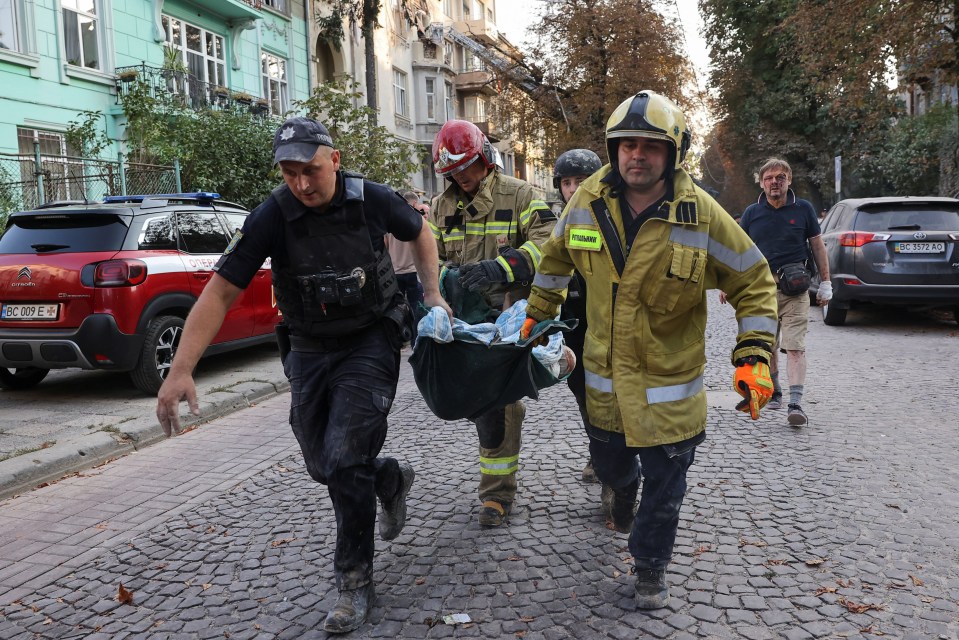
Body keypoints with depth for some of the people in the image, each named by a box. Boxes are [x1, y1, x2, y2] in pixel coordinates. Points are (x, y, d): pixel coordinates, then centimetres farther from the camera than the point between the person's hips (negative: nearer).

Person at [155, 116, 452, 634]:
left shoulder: (372, 200, -14)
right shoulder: (272, 217, -16)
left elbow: (419, 232, 8)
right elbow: (219, 292, -19)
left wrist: (432, 293, 1)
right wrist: (180, 370, -26)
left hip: (370, 341, -2)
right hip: (309, 350, 3)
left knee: (345, 460, -13)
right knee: (323, 466, 10)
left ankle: (354, 581, 5)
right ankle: (392, 480, 43)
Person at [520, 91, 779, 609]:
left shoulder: (702, 215, -15)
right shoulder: (588, 200, -7)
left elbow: (753, 282, -6)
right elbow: (557, 257, 12)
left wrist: (754, 356, -15)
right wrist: (536, 315, 19)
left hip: (669, 383, -3)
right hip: (603, 376, 3)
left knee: (664, 488, 6)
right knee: (608, 462, 23)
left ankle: (650, 567, 32)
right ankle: (623, 488, 61)